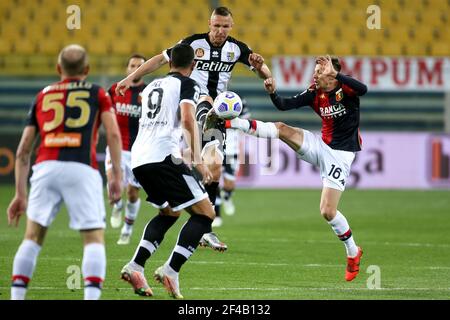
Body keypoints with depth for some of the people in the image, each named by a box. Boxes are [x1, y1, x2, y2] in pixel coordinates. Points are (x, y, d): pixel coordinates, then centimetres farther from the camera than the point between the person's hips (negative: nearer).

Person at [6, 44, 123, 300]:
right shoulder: (97, 93, 19)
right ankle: (91, 297, -14)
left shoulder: (42, 96, 26)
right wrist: (117, 176, 2)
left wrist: (21, 194, 24)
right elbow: (113, 134, 2)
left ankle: (16, 297, 8)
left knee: (33, 238, 14)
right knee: (94, 239, 3)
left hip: (45, 167, 2)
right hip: (81, 169, -2)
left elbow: (23, 150, 22)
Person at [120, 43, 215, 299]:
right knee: (205, 214, -2)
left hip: (138, 159, 8)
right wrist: (197, 159, -17)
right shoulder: (188, 85, 5)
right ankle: (171, 270, -16)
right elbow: (188, 119, -13)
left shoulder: (152, 86, 27)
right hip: (163, 156, -8)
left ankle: (135, 267, 11)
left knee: (170, 213, 27)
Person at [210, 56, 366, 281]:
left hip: (340, 155, -6)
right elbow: (285, 105, -2)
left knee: (328, 211, -11)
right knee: (282, 129, -15)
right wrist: (272, 93, -22)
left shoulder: (346, 90, -14)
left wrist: (335, 75, -44)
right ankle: (227, 123, -21)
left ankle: (353, 253, 10)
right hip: (321, 146, 6)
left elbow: (363, 89, -37)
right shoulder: (314, 94, 2)